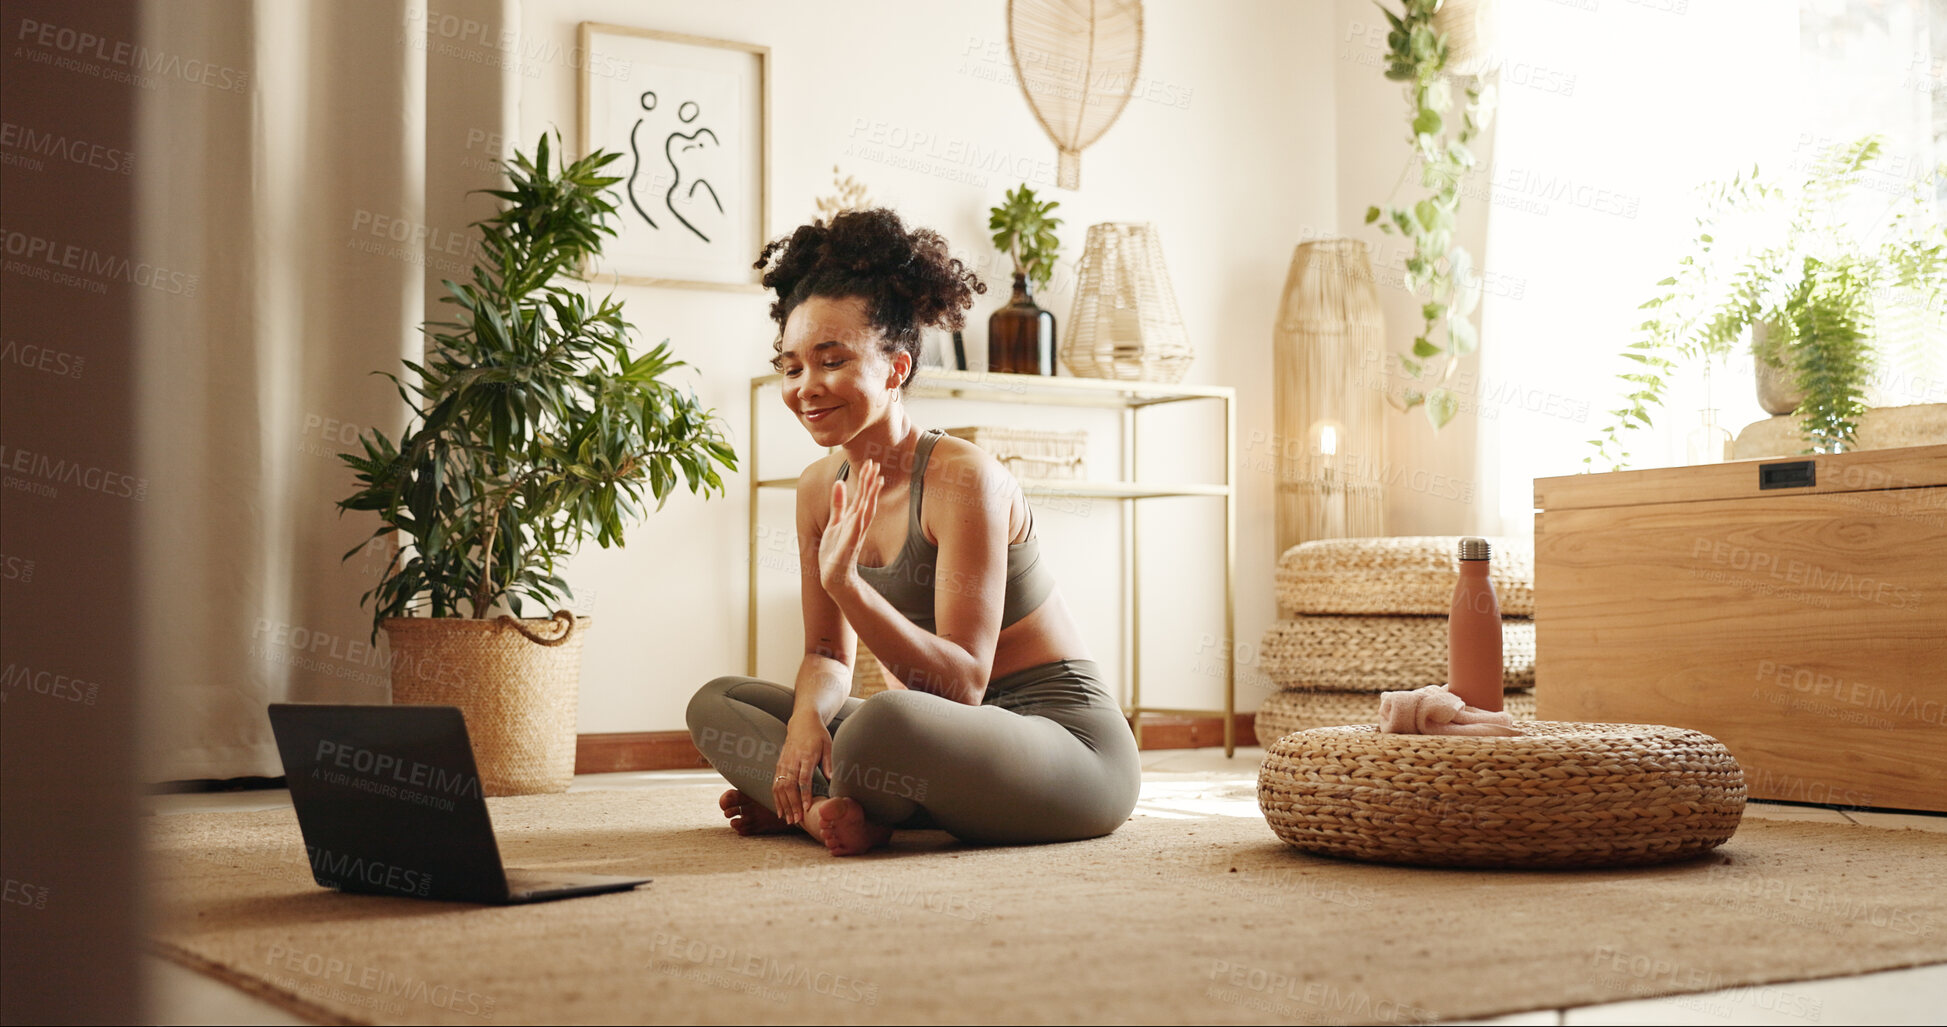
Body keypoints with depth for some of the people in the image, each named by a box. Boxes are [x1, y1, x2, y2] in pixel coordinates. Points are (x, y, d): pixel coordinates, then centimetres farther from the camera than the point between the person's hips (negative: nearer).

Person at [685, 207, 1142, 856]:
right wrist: (807, 717, -14)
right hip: (949, 731, 8)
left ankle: (807, 807, -6)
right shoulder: (820, 488, 3)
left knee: (887, 720, -38)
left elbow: (964, 682, -23)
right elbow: (828, 654, 10)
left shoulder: (964, 478, -20)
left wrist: (846, 583, -33)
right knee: (717, 704, 8)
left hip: (1071, 744, -8)